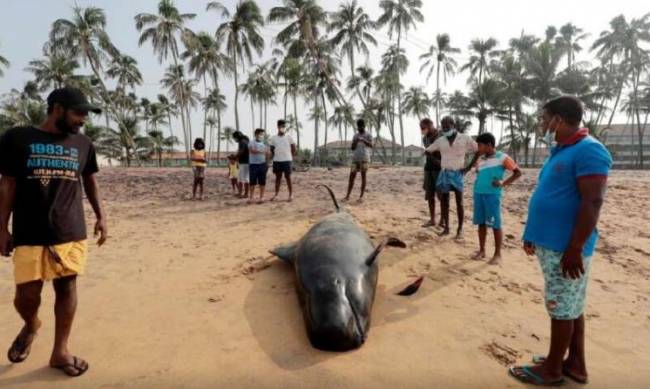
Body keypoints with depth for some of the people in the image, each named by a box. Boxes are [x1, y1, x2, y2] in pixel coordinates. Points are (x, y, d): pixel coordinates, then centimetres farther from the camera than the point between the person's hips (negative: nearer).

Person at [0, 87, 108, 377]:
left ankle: (60, 351, 21)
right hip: (29, 234, -2)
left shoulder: (83, 144, 7)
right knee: (27, 294, 0)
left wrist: (100, 216, 9)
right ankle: (30, 326, 36)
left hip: (71, 233, 2)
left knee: (67, 288, 6)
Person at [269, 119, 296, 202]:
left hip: (287, 160, -2)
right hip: (277, 160, 3)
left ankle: (291, 194, 6)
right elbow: (272, 149, 13)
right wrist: (272, 157, 5)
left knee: (288, 177, 0)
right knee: (278, 177, 10)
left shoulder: (289, 137, 0)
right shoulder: (273, 138, 6)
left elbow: (293, 148, 4)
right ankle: (276, 194, 16)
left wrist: (292, 156, 1)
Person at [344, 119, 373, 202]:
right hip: (355, 158, 4)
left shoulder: (368, 135, 3)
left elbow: (371, 146, -15)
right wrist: (355, 142, -9)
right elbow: (353, 148, 11)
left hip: (364, 158, -3)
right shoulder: (355, 136, 15)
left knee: (363, 176, -3)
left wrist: (363, 140, -32)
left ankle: (361, 196, 2)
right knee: (352, 176, 0)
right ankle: (348, 196, 2)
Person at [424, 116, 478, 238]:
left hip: (457, 174, -3)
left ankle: (460, 229, 11)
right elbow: (427, 151, 16)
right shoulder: (440, 140, 7)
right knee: (444, 201, 4)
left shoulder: (465, 138, -1)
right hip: (444, 174, 3)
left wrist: (469, 167, -4)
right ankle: (446, 227, 14)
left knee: (459, 202, 2)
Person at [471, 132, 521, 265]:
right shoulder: (480, 159, 13)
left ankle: (497, 254, 11)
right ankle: (481, 250, 21)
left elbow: (518, 172, -2)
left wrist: (504, 183, -11)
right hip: (478, 194, 6)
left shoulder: (502, 157, -4)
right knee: (481, 223, 10)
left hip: (492, 194, -6)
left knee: (495, 225, 1)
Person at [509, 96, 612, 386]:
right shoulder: (559, 152, 13)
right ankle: (576, 365, 30)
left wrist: (574, 249, -23)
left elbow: (593, 202, -21)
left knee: (563, 309, 4)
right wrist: (532, 234, 19)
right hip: (550, 244, 9)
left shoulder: (589, 150, -16)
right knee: (570, 307, 17)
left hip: (565, 249, -9)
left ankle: (552, 370, 19)